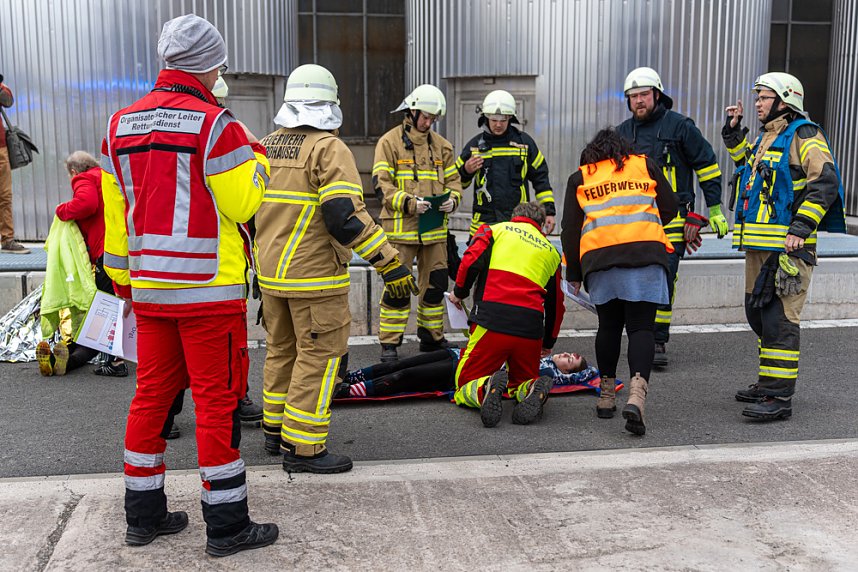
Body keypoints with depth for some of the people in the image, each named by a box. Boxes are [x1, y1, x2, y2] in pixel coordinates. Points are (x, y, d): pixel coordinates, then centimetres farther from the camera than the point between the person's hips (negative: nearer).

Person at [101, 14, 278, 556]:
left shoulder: (121, 124, 9)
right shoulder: (214, 124, -12)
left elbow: (114, 211, 13)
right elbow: (241, 204, -11)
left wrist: (123, 277, 21)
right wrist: (255, 155, 7)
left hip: (149, 287, 7)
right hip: (209, 287, -7)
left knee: (152, 394, 15)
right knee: (218, 399, 0)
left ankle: (144, 514, 25)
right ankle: (227, 526, 8)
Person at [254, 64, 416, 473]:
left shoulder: (263, 148, 10)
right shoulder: (329, 149, -13)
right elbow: (345, 216, -24)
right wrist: (390, 263, -21)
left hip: (270, 273, 8)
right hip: (314, 276, -8)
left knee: (282, 349, 20)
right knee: (319, 356, 0)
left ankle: (275, 430, 31)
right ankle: (303, 448, 3)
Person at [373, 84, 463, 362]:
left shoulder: (441, 145, 13)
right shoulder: (390, 141, -2)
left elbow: (453, 181, 16)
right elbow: (381, 184, -9)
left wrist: (451, 199, -7)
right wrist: (409, 202, -22)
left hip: (435, 229, 5)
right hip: (401, 227, -5)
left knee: (435, 284, 13)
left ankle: (432, 337, 29)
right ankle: (389, 343, 7)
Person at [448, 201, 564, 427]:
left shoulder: (496, 229, 18)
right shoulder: (550, 250, 26)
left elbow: (472, 260, -2)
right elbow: (555, 304, 30)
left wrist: (459, 292, 17)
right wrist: (548, 343, 44)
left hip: (492, 321, -2)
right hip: (531, 328, 3)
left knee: (464, 388, 9)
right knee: (522, 381, 25)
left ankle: (485, 389, -27)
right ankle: (533, 391, -12)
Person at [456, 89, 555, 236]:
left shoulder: (524, 142, 7)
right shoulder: (475, 144, 7)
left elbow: (540, 178, 11)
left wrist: (549, 211, 6)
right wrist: (466, 171, -8)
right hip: (483, 222, 1)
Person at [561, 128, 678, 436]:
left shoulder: (580, 178, 18)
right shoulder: (644, 165, 19)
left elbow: (570, 231, 13)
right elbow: (670, 207, 19)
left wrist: (574, 274, 20)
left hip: (599, 258, 1)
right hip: (645, 253, -1)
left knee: (609, 325, 15)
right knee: (641, 327, -1)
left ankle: (607, 397, 23)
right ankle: (636, 396, -20)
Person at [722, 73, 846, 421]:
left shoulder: (804, 136, -7)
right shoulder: (765, 138, 20)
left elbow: (825, 183, -17)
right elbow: (746, 163, 40)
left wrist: (801, 227, -24)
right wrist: (733, 131, 27)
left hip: (786, 247, -9)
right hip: (757, 245, 10)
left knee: (778, 318, -11)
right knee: (757, 313, 15)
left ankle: (778, 397, -9)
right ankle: (769, 383, 27)